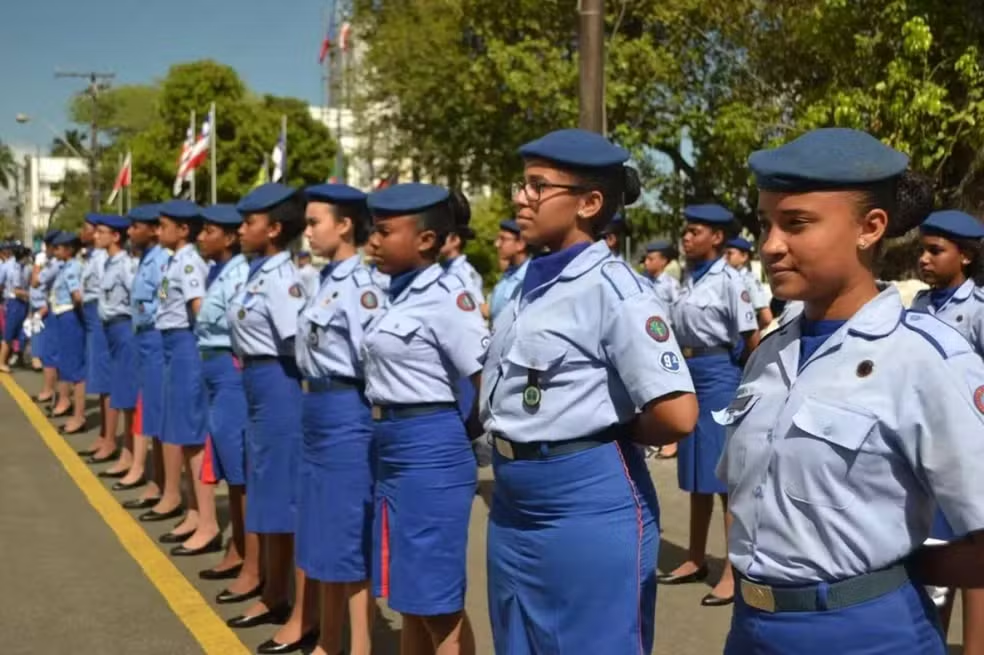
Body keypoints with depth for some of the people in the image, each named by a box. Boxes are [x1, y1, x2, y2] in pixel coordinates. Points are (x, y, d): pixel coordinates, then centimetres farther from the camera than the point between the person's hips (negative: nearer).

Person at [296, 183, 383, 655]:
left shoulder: (360, 286, -17)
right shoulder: (327, 280, 11)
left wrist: (381, 428, -18)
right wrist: (315, 401, 14)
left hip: (346, 416, -10)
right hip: (318, 412, 10)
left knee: (351, 541, 0)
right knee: (324, 537, 17)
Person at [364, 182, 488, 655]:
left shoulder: (446, 297, -15)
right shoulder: (399, 295, 10)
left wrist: (466, 435, -4)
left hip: (431, 452, -9)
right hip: (392, 451, 9)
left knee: (438, 601, 2)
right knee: (410, 595, 18)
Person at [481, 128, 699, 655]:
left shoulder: (613, 289, -16)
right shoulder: (533, 286, 8)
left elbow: (677, 415, -24)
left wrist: (607, 433, -7)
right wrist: (510, 438, 4)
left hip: (589, 506, -8)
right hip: (515, 507, 8)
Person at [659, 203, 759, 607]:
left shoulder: (729, 281, -12)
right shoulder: (689, 279, 9)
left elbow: (753, 340, -11)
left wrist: (744, 383, -2)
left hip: (719, 377, -8)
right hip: (690, 375, 8)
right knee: (696, 474, 15)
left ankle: (735, 571, 4)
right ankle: (696, 559, 26)